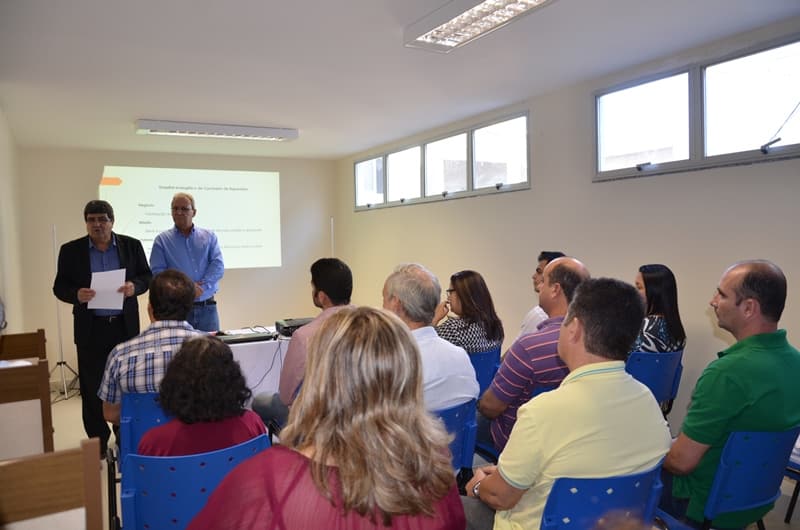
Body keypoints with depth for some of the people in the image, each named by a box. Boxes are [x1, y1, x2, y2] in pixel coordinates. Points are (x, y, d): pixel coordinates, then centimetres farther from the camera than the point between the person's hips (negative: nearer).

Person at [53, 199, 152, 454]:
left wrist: (134, 286, -16)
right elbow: (59, 286, 2)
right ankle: (97, 444, 18)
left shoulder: (132, 245, 1)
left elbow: (147, 276, 5)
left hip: (125, 326, 1)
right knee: (91, 387, 5)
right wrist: (76, 294, -19)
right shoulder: (71, 250, 0)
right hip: (90, 329, 0)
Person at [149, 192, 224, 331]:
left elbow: (218, 265, -2)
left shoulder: (209, 237, 9)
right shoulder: (162, 240, 6)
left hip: (207, 308, 1)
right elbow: (157, 271, -4)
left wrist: (201, 287, -16)